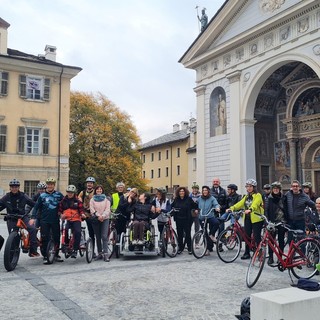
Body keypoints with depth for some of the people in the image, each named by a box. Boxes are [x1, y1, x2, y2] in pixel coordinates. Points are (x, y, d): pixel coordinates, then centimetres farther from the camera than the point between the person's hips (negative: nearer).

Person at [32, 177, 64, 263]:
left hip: (55, 220, 1)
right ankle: (45, 256, 7)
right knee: (45, 238, -2)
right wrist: (33, 217, -6)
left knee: (56, 238, 6)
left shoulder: (59, 195, 4)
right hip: (45, 221, 0)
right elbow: (36, 207, 4)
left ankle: (56, 255, 22)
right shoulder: (42, 196, 4)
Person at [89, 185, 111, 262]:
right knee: (98, 237, 7)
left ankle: (105, 254, -15)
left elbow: (108, 209, -1)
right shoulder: (92, 199, 9)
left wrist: (103, 216, -17)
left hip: (104, 219, -2)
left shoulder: (106, 199, 8)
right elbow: (92, 209, -1)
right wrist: (98, 216, -15)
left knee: (104, 236, -13)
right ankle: (100, 253, 16)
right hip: (95, 220, 2)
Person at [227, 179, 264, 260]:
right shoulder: (246, 196, 17)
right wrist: (231, 208, -11)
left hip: (256, 218, -7)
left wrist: (250, 209, -46)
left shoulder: (258, 195, -7)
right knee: (247, 236, 10)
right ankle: (247, 253, 19)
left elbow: (255, 204, -26)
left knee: (256, 236, -4)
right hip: (247, 218, 7)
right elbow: (240, 204, 4)